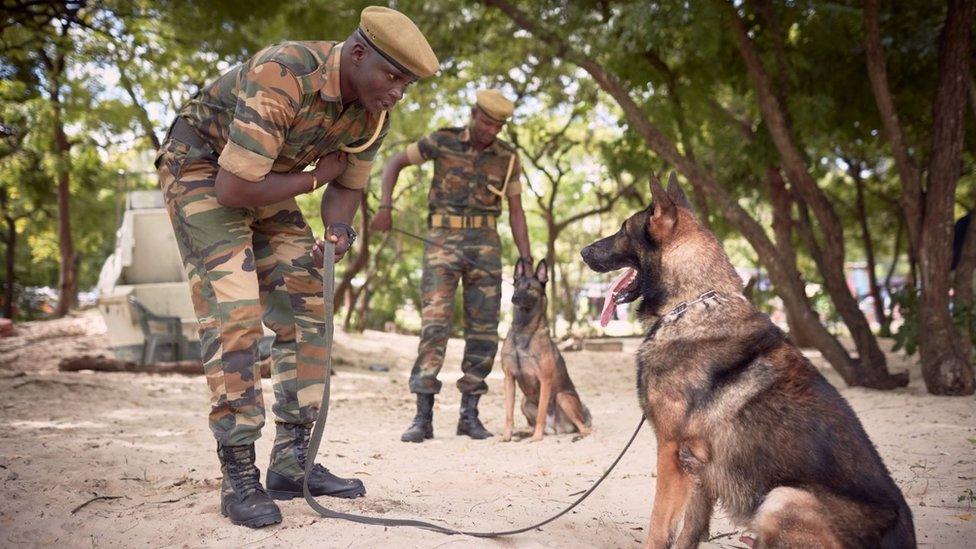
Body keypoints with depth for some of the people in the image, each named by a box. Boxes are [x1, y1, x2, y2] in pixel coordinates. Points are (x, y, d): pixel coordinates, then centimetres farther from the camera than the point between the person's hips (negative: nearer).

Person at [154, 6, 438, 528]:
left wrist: (338, 229, -20)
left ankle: (291, 460, 5)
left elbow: (346, 189, 3)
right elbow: (233, 189, -33)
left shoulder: (372, 112, -10)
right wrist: (315, 178, -19)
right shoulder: (282, 77, -35)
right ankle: (239, 475, -11)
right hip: (200, 167, -8)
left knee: (304, 307, -1)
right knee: (234, 313, -18)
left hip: (263, 180, 8)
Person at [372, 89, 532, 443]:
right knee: (434, 321, -12)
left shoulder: (508, 158, 5)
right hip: (443, 239, -3)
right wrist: (385, 207, -4)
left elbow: (515, 211, 9)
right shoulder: (443, 142, -1)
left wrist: (526, 259, 2)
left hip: (485, 243, 3)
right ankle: (423, 417, -10)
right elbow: (395, 162, 8)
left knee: (484, 328, 0)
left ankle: (469, 414, 10)